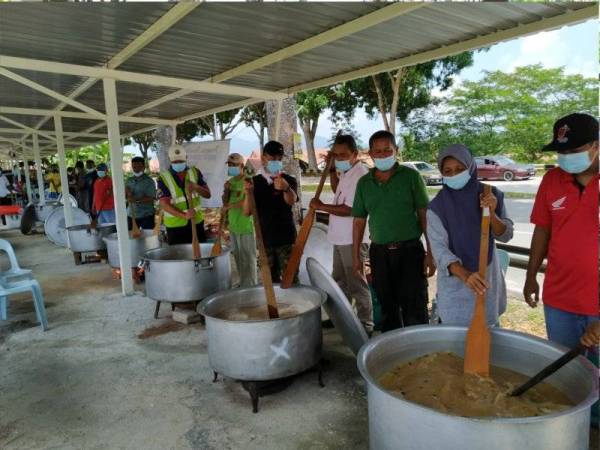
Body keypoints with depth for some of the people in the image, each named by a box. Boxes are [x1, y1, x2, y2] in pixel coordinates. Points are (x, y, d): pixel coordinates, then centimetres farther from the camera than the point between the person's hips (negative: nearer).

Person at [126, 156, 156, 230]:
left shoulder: (149, 181, -7)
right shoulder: (129, 181, 9)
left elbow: (151, 199, -15)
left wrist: (136, 200, -26)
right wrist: (126, 192, -9)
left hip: (146, 216, -5)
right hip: (131, 215, 5)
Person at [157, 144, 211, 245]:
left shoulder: (195, 172, 1)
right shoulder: (164, 178, -9)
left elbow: (208, 194, 0)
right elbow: (165, 204, -16)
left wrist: (196, 187, -23)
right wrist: (184, 215, -32)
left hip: (197, 222, 3)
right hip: (175, 225, -3)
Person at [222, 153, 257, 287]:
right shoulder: (230, 181, 11)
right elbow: (225, 203, 13)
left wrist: (229, 206, -11)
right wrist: (226, 190, -5)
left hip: (246, 226, -8)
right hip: (233, 225, 8)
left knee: (248, 258, -1)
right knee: (238, 257, 15)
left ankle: (250, 287, 8)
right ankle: (243, 284, 27)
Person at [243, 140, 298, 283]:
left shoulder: (289, 180, -5)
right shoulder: (256, 181, 3)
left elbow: (291, 201, -27)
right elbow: (247, 212, -2)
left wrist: (286, 188, -49)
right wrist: (248, 193, -21)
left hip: (286, 239, -3)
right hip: (265, 239, 3)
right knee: (270, 280, 12)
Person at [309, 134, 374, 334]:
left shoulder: (359, 175, -21)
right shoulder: (346, 173, 10)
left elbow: (348, 209, -25)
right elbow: (337, 191, 28)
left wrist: (321, 206, -14)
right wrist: (332, 169, 16)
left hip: (352, 240, -10)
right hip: (341, 238, 10)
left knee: (356, 284, 0)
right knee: (339, 281, 21)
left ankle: (365, 325, 12)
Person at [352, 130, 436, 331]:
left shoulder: (411, 176, -3)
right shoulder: (364, 183, 6)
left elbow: (425, 215, -4)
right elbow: (359, 221, 10)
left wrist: (431, 253, -8)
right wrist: (356, 256, 8)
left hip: (410, 250, -3)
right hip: (379, 253, 3)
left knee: (414, 310, -1)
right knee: (388, 309, 14)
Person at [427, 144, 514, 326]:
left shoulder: (491, 195, -5)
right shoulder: (437, 206, -13)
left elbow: (506, 236, -4)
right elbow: (439, 248, -19)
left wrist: (491, 213, -24)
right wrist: (465, 275, -34)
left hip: (487, 279, 3)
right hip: (454, 282, -2)